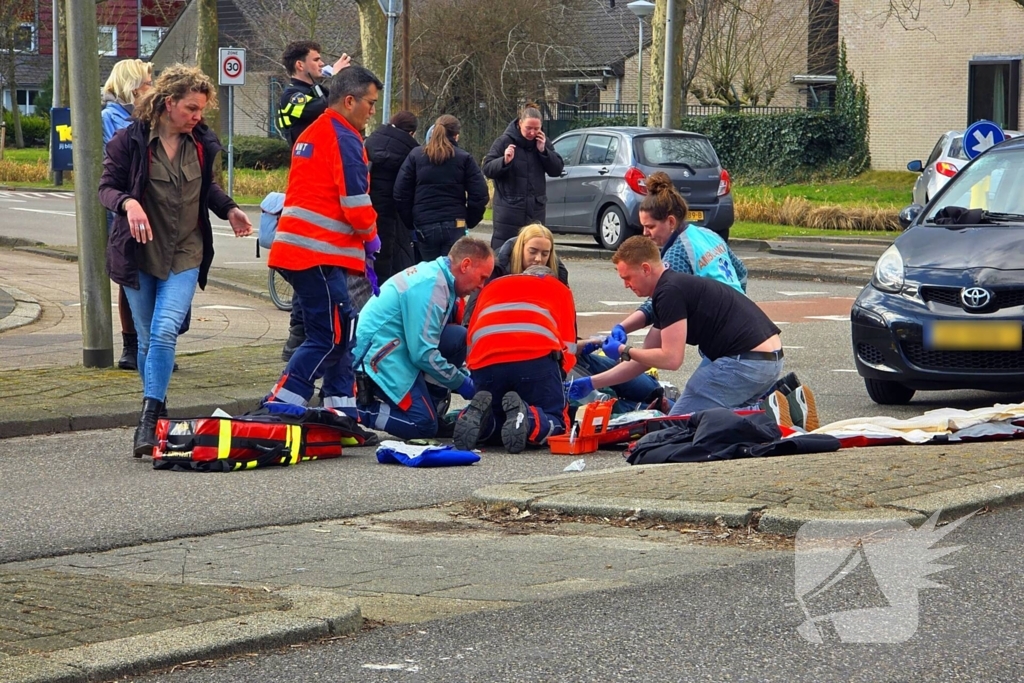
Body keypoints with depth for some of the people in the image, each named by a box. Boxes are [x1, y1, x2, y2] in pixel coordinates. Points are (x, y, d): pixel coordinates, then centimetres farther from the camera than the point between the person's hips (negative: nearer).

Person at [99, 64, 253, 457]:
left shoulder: (200, 142, 5)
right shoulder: (130, 140, -8)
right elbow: (107, 187, -7)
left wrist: (229, 209, 4)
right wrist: (128, 203, -28)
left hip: (185, 255, 1)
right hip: (140, 255, -1)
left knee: (164, 332, -16)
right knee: (148, 339, 7)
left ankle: (150, 418, -18)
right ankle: (155, 409, 24)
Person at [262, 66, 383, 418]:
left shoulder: (310, 135, 21)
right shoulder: (344, 138, -10)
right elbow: (354, 200, -15)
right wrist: (371, 235, 4)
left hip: (298, 248, 10)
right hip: (319, 254, -10)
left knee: (342, 331, 14)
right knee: (328, 338, -10)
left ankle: (342, 412, 16)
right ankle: (277, 409, -14)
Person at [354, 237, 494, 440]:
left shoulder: (433, 274, 12)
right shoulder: (431, 286, -19)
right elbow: (423, 353, -22)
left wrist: (464, 376, 11)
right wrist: (462, 383, -10)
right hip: (378, 359, -10)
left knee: (457, 337, -2)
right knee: (424, 426, -16)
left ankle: (432, 407, 2)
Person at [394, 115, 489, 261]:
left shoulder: (415, 155, 7)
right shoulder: (464, 158, 2)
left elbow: (401, 194, 2)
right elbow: (479, 195, -4)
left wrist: (410, 222, 10)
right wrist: (469, 221, 9)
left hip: (424, 226, 1)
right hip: (454, 227, -1)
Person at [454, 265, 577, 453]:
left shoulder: (491, 286, 37)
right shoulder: (559, 289, 31)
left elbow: (470, 343, 31)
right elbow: (568, 348, 20)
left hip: (485, 362, 3)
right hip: (536, 358, -3)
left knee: (489, 424, 25)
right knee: (554, 422, 12)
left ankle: (478, 414, -11)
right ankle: (526, 417, -22)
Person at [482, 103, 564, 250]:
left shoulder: (542, 142, 9)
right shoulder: (505, 141, -5)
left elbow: (557, 169, 5)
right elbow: (487, 169, -7)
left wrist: (543, 151, -8)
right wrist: (504, 161, -26)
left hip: (535, 210, 5)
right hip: (509, 209, -5)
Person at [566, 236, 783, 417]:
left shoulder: (670, 292, -11)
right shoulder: (675, 287, 21)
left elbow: (671, 359, -16)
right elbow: (644, 360, 26)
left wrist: (623, 351, -1)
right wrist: (592, 383, 25)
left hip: (747, 363, -10)